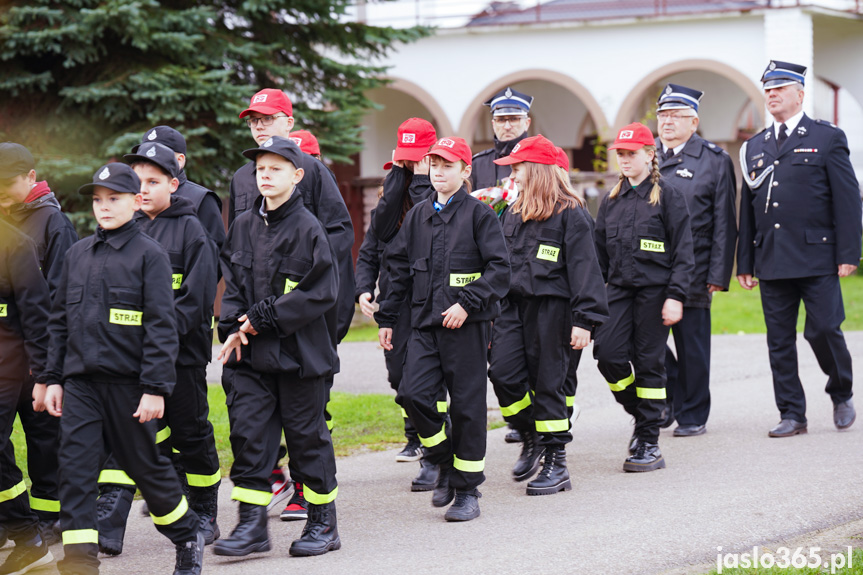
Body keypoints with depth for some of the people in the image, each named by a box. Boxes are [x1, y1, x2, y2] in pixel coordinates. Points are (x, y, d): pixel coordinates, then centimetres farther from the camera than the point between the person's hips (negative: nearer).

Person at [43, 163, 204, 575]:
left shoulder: (149, 254, -5)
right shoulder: (78, 254, 11)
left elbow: (161, 325, -9)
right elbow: (60, 320, 16)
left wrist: (156, 387, -14)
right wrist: (54, 378, 12)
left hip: (127, 382, -4)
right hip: (80, 382, 4)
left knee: (145, 464, 8)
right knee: (75, 469, -4)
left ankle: (188, 538, 29)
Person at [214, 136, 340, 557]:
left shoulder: (307, 228, -9)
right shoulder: (244, 226, 8)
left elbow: (322, 293, -13)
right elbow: (232, 282, 14)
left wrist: (265, 317, -15)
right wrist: (234, 327, -3)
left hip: (299, 350, -5)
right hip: (252, 351, 5)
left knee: (306, 434, 4)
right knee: (247, 431, -1)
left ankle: (323, 523, 17)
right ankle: (252, 523, 5)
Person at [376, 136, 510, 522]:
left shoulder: (478, 214, -3)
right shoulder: (418, 216, 14)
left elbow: (499, 269, -8)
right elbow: (400, 269, 20)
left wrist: (467, 303, -17)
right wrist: (386, 317, 17)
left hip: (466, 325, -5)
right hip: (425, 322, 5)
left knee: (467, 405, -1)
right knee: (412, 394, -9)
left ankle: (467, 490, 9)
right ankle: (444, 461, 14)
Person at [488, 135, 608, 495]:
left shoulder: (570, 214, -7)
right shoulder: (513, 213, 15)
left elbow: (584, 268, -10)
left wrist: (584, 320, -16)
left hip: (551, 308, -6)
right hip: (512, 305, 6)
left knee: (547, 384, -2)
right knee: (502, 372, -7)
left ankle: (556, 464, 7)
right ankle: (532, 438, 16)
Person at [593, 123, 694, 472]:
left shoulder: (667, 195, -2)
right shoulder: (612, 200, 13)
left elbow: (683, 252, -5)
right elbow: (600, 252, 17)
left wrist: (676, 296, -13)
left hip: (654, 288, -4)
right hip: (619, 288, 4)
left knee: (649, 362, -2)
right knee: (608, 354, -10)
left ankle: (649, 443, 6)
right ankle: (641, 416, 16)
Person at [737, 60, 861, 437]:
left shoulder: (827, 138, 2)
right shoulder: (755, 147, 15)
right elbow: (747, 209, 16)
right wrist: (745, 262, 12)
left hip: (816, 259, -4)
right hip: (772, 261, 4)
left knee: (823, 329, -8)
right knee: (779, 340, 4)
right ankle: (791, 415, 10)